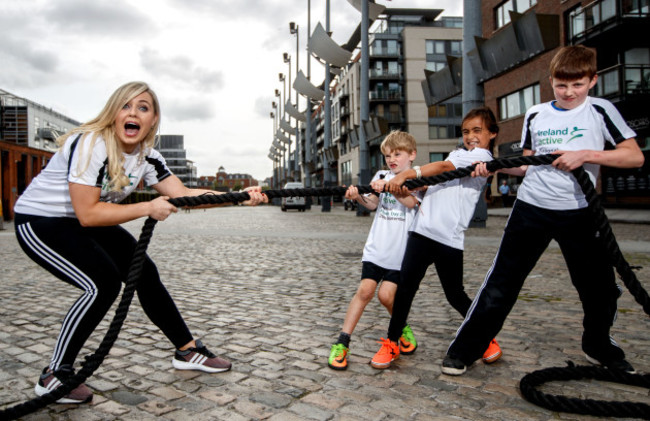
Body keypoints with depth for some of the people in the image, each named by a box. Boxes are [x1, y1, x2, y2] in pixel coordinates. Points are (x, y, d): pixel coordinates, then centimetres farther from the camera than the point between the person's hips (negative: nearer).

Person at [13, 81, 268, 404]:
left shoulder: (146, 155, -5)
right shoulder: (91, 145, -28)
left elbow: (182, 193, -11)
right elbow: (87, 214, -30)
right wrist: (148, 209, -28)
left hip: (85, 223, 8)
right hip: (39, 222, -7)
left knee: (144, 273, 2)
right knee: (103, 282, -24)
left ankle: (187, 351, 16)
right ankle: (54, 376, -7)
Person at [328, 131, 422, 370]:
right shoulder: (381, 176, 14)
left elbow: (410, 202, -18)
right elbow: (372, 204, 0)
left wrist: (388, 187, -33)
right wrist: (358, 196, -21)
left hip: (401, 251, -2)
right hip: (377, 248, 2)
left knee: (386, 294, -7)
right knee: (365, 290, -6)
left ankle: (403, 329, 22)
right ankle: (342, 343, -3)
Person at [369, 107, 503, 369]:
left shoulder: (482, 156, -1)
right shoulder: (459, 154, 25)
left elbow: (443, 167, -15)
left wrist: (406, 174, -22)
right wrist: (406, 187, 4)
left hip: (449, 237, -6)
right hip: (423, 229, 6)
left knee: (455, 294, 3)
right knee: (405, 286, -1)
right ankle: (391, 344, 10)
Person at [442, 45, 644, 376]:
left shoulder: (600, 111, 0)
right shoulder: (535, 115, 7)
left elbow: (635, 156, -5)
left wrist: (586, 155, -17)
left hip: (578, 213, 0)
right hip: (532, 208, 1)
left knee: (600, 287, 10)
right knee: (501, 282, -2)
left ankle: (599, 348, 38)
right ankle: (464, 350, 6)